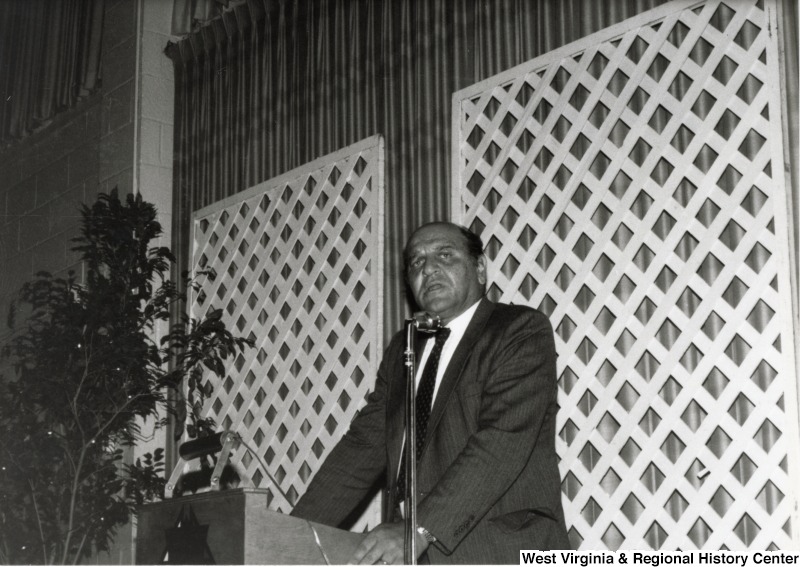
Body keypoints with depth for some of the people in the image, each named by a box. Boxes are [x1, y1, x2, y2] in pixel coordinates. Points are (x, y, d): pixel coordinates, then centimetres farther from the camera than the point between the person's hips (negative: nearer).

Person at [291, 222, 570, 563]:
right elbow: (364, 445, 13)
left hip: (501, 552, -5)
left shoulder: (522, 330, -1)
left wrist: (421, 529, -23)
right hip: (406, 553, 5)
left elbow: (504, 438, -14)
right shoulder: (401, 350, 18)